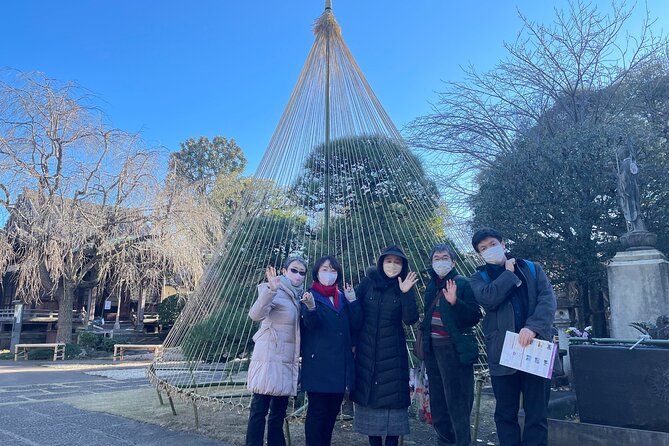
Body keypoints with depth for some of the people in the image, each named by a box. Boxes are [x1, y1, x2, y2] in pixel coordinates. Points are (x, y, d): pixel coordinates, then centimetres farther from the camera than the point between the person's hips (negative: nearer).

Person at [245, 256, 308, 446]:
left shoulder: (297, 296, 15)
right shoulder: (275, 291, -8)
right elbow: (256, 314, -28)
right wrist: (270, 290, -42)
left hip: (286, 361, 8)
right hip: (269, 358, -8)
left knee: (278, 412, 13)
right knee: (259, 410, -6)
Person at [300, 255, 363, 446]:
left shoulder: (342, 297, 14)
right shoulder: (310, 295, -2)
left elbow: (355, 325, 5)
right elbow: (310, 324, -19)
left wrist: (352, 300, -5)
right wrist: (311, 308, -39)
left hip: (340, 364, 5)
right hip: (318, 363, -5)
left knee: (333, 410, 12)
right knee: (317, 411, -3)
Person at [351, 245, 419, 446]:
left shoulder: (405, 287, -1)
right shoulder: (367, 282, 0)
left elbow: (411, 319, -12)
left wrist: (405, 293, -23)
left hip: (393, 351, -1)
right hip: (367, 349, 1)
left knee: (393, 395, -1)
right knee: (367, 394, 7)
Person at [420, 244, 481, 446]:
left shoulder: (463, 283, -6)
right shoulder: (431, 286, 12)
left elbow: (475, 316, -12)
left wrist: (455, 302, -27)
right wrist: (424, 342, 12)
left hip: (455, 349, -7)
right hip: (433, 348, 7)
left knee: (457, 400, -4)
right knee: (438, 399, 13)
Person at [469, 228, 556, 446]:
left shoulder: (532, 269, 10)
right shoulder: (479, 278, 7)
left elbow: (548, 299, -4)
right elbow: (488, 298, -15)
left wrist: (533, 327, -20)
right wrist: (508, 273, -3)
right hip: (503, 354, 0)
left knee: (536, 413, 5)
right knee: (506, 414, 9)